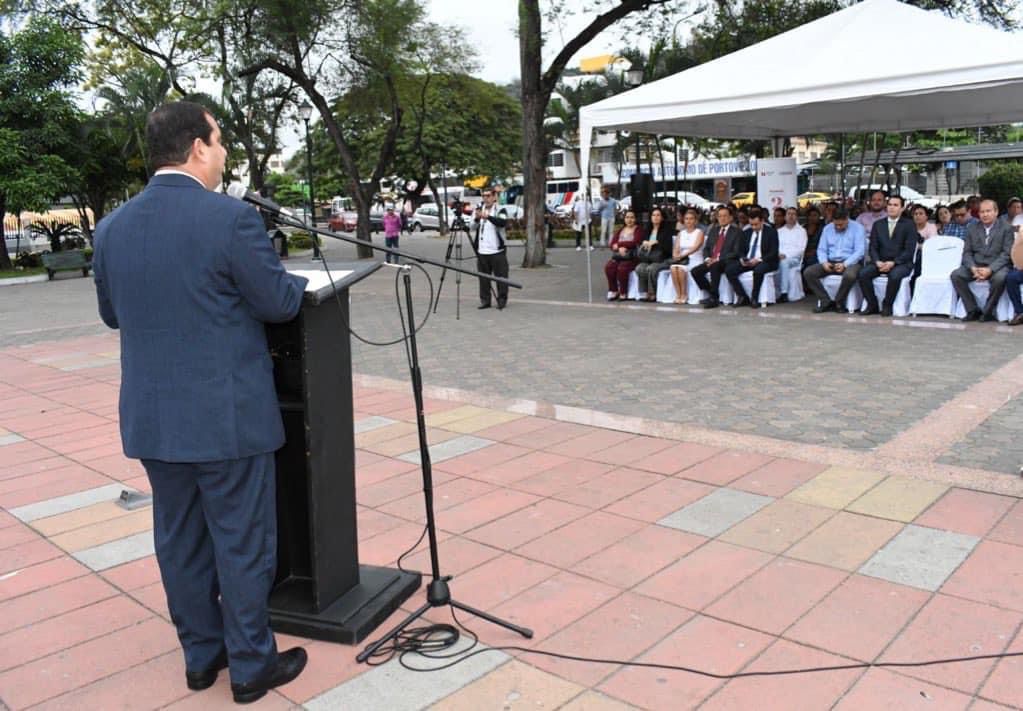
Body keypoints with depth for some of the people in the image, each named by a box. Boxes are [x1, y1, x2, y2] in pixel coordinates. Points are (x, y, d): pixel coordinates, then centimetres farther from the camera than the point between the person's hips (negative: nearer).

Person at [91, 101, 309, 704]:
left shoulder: (113, 226, 3)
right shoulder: (231, 218, -16)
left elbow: (112, 314, 14)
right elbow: (280, 303, -10)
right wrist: (299, 281, 12)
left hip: (151, 417, 6)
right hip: (228, 415, -6)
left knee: (180, 541, 18)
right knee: (243, 543, 8)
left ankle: (201, 656, 33)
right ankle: (252, 666, 22)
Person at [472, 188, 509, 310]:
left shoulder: (500, 210, -1)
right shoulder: (478, 210, 11)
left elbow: (503, 222, -21)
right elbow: (473, 227, 1)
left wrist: (488, 217, -35)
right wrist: (476, 219, -20)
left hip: (497, 250, -3)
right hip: (482, 251, 4)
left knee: (501, 276, 0)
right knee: (483, 277, 7)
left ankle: (502, 300, 10)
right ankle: (485, 301, 15)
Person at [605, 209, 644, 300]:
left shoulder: (638, 229, 4)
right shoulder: (620, 230, 20)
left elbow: (635, 243, -11)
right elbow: (612, 244, 11)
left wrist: (618, 244, -6)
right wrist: (620, 248, -12)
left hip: (632, 257, -5)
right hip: (618, 256, 5)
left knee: (622, 268, -33)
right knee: (608, 267, -25)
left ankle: (623, 293, -18)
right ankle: (613, 291, -13)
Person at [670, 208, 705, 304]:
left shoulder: (699, 232, 2)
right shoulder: (681, 233, 17)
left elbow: (695, 247, -14)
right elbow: (676, 248, 8)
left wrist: (683, 255, -27)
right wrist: (676, 255, -16)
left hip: (695, 260, -4)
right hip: (682, 260, 4)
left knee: (681, 268, -34)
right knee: (673, 267, -30)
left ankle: (684, 295, -21)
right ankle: (678, 295, -25)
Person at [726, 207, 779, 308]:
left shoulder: (771, 232, -2)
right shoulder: (746, 233, 13)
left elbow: (774, 253, -9)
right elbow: (740, 250, 15)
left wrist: (759, 260, -23)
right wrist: (742, 259, -9)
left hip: (765, 262, -5)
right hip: (747, 261, 5)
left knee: (758, 270, -40)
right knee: (729, 270, -19)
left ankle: (754, 299, -21)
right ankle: (743, 297, -12)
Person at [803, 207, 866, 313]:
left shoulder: (857, 228, -3)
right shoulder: (827, 228, 10)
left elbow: (859, 251, -10)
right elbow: (821, 249, 9)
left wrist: (845, 264, -24)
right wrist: (824, 262, -13)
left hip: (849, 262, -4)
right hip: (830, 262, 4)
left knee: (850, 275, -40)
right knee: (808, 272, -19)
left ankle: (839, 302, -14)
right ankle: (826, 302, -14)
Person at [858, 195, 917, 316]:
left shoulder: (909, 225, 4)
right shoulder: (878, 224, 15)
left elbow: (909, 250, -5)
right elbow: (873, 247, 7)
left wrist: (893, 262, -18)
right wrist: (877, 261, -13)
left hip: (901, 263, -3)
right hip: (880, 262, 3)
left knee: (895, 275, -36)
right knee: (863, 273, -25)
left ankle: (887, 306, -17)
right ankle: (872, 305, -12)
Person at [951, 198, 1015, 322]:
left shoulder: (1006, 229, 0)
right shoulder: (972, 228, 11)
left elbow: (1006, 254, -8)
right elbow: (967, 252, 6)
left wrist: (990, 269, -23)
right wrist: (973, 268, -15)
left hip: (996, 266, -4)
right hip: (975, 265, 4)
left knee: (1000, 278, -37)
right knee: (955, 275, -22)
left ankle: (988, 312, -16)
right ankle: (973, 310, -14)